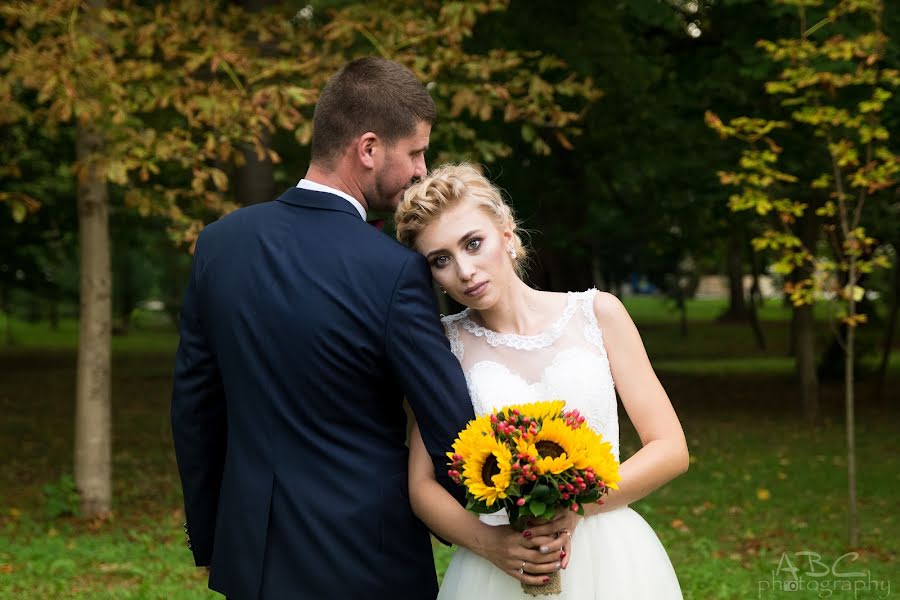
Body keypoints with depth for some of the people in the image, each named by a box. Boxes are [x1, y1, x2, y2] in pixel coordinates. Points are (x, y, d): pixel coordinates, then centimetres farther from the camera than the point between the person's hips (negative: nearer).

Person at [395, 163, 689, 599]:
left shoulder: (597, 313, -2)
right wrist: (487, 542, -19)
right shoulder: (446, 345, -1)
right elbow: (422, 485, -1)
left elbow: (670, 449, -3)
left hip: (611, 562, 0)